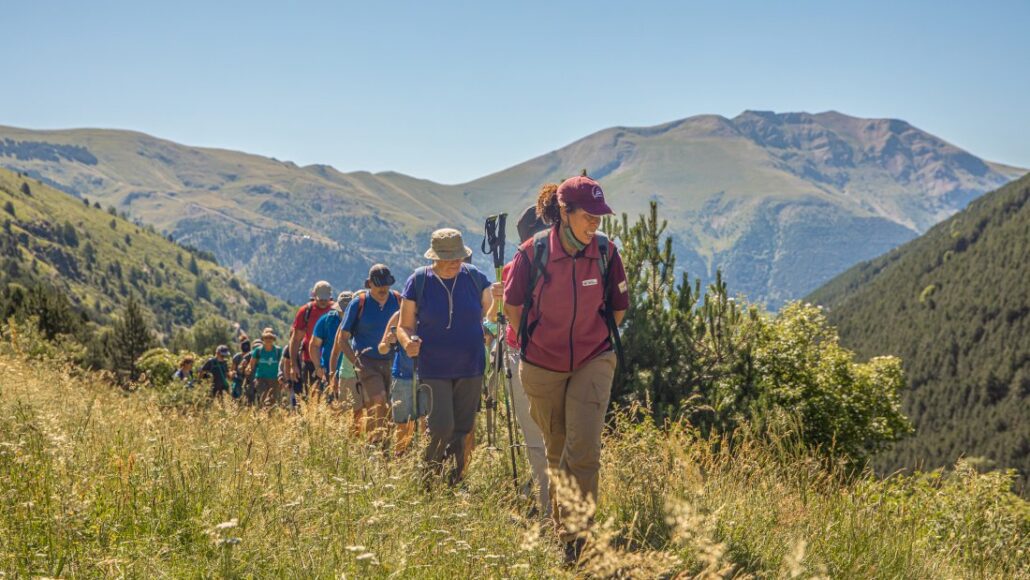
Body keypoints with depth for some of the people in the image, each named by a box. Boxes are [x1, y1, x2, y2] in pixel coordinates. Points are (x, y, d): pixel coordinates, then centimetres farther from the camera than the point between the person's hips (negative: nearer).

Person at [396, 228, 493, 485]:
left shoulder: (474, 277, 1)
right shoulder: (419, 280, -4)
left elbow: (490, 311, 14)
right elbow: (404, 326, 1)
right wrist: (408, 342, -21)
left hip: (470, 368, 3)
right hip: (434, 369, -3)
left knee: (463, 428, 7)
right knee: (442, 427, -12)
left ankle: (457, 480, 21)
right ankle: (429, 476, 11)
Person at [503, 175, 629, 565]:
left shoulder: (605, 252, -9)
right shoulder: (533, 251, -14)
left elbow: (618, 308, 7)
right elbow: (512, 303, 4)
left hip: (593, 363, 0)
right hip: (542, 367, 0)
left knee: (584, 448, -13)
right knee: (556, 451, 12)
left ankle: (573, 536, -3)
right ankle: (560, 520, 32)